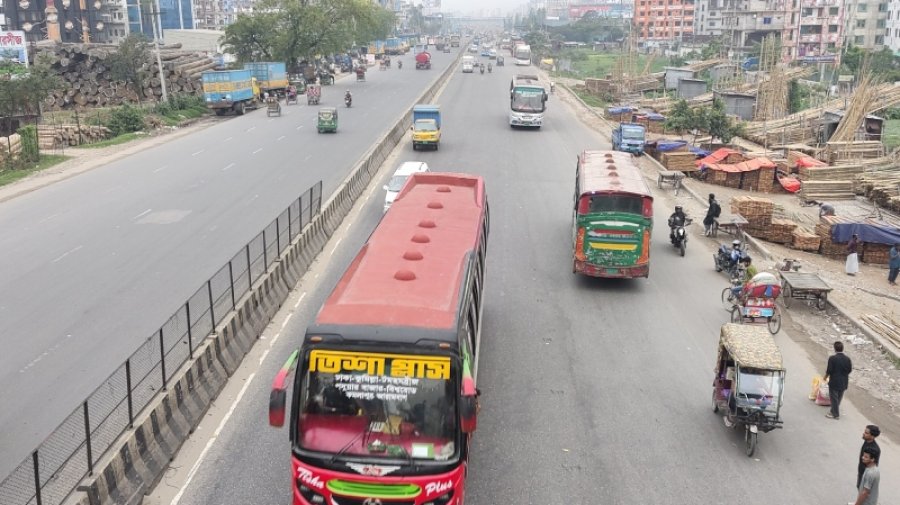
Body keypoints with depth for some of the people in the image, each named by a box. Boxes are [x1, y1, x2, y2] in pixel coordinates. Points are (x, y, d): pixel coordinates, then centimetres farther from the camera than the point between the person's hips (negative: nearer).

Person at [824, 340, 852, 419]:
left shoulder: (832, 358, -20)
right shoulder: (847, 358, -7)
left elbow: (829, 370, -16)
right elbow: (850, 369, 1)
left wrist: (825, 377, 2)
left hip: (834, 382, -5)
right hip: (844, 382, 5)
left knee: (834, 398, 8)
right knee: (839, 397, 19)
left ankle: (835, 414, 15)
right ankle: (834, 411, 33)